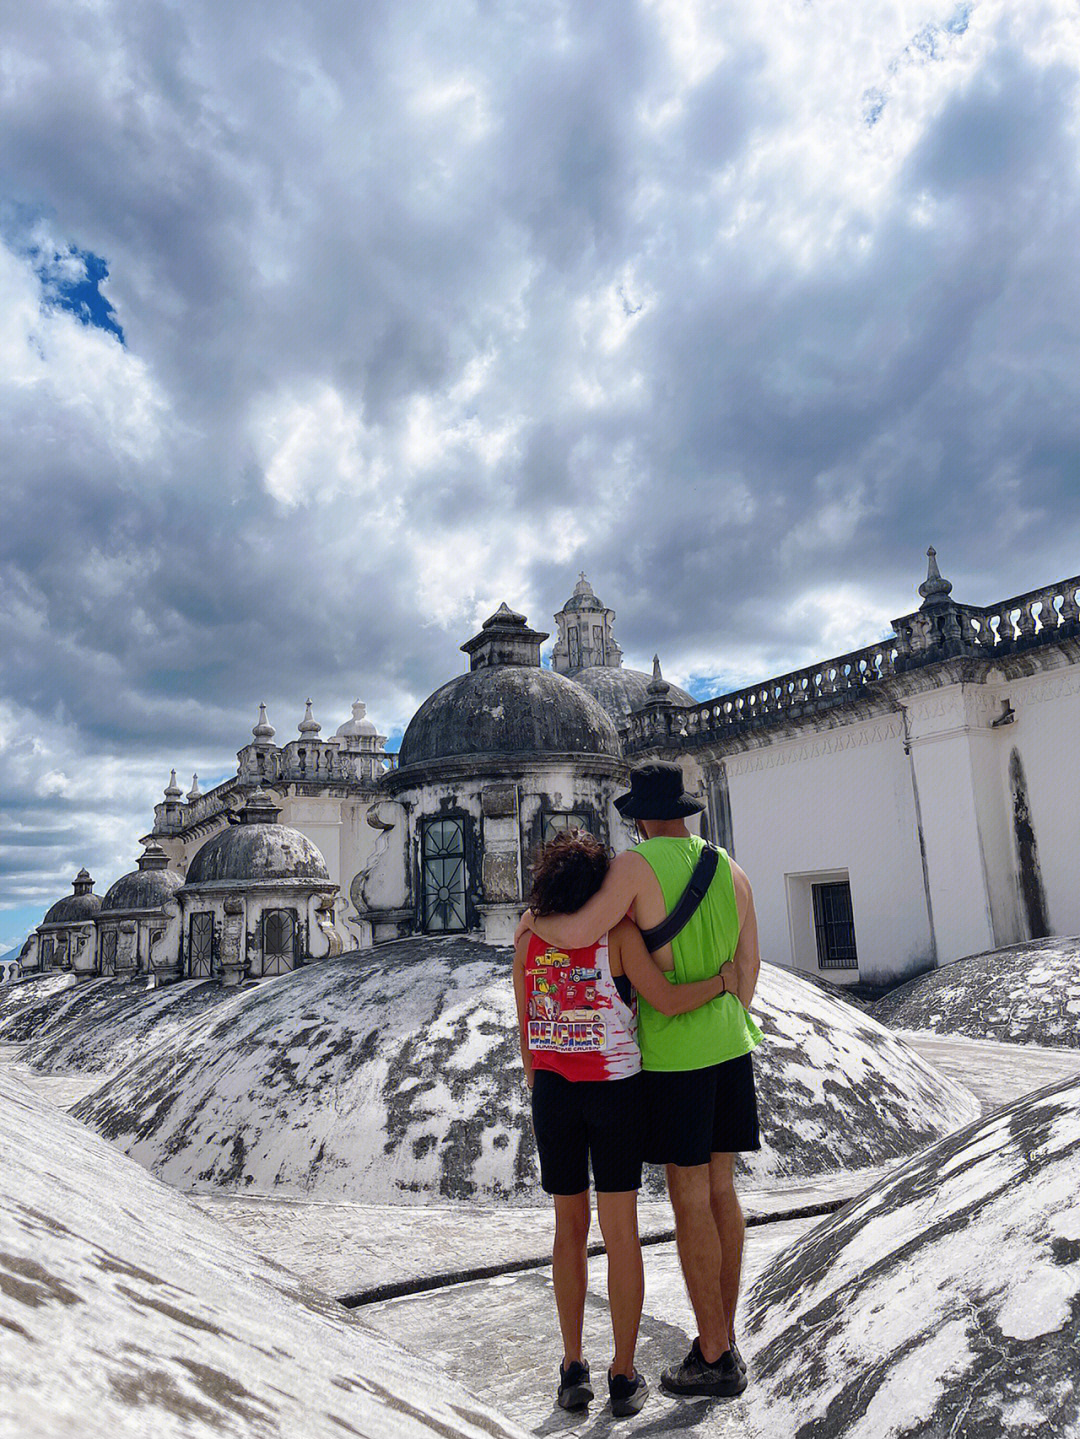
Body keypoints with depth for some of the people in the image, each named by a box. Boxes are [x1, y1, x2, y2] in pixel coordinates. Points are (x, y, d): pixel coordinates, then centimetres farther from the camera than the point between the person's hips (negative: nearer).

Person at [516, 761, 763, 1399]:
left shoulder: (635, 865, -15)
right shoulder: (731, 869, 6)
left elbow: (579, 933, -27)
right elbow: (749, 963, 9)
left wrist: (535, 920, -4)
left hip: (673, 1052, -7)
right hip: (730, 1046, 7)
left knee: (690, 1201, 3)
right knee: (720, 1189, 15)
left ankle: (714, 1358, 14)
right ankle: (724, 1342, 25)